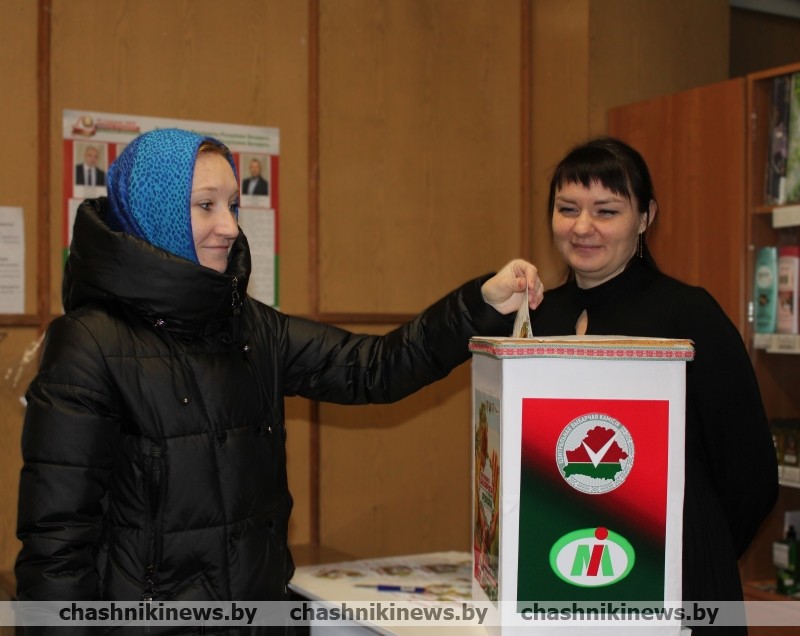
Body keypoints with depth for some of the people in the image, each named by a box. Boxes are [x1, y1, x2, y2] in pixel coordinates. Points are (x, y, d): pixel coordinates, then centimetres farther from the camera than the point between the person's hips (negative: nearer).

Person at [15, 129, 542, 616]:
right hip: (142, 607, -6)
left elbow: (374, 370, 2)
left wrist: (485, 304, -7)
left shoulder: (250, 327, 5)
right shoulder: (92, 344, -14)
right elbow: (56, 534, -16)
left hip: (261, 596, 7)